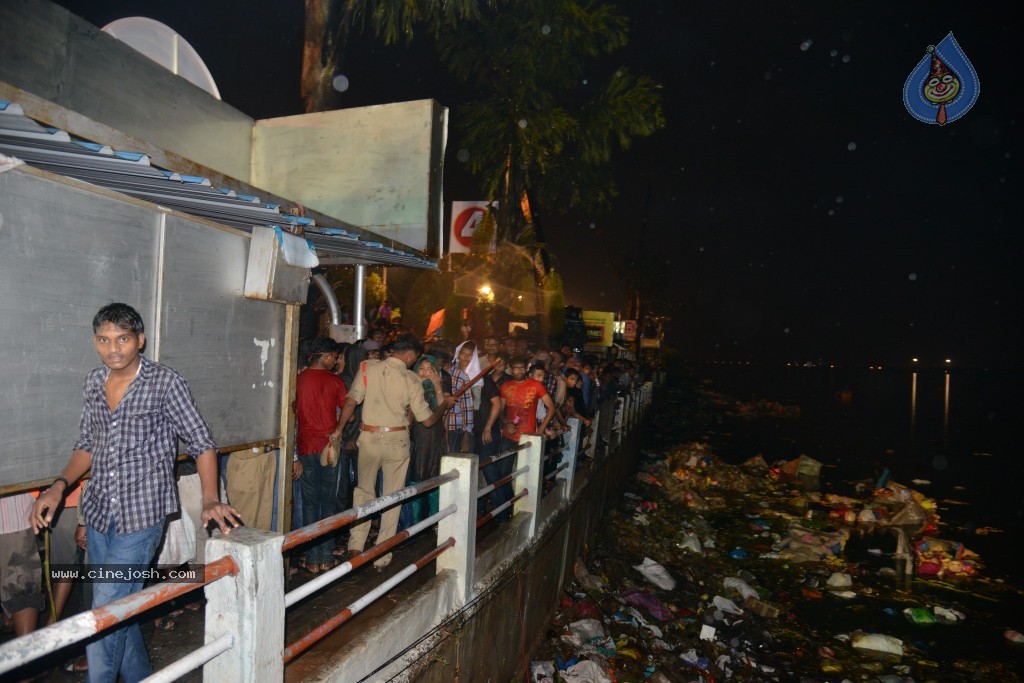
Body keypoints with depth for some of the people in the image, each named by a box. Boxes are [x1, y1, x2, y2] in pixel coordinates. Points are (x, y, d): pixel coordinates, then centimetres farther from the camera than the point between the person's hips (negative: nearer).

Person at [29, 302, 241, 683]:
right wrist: (60, 486, 1)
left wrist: (210, 501, -19)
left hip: (141, 515, -6)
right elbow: (87, 446, 17)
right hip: (98, 513, 6)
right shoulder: (93, 384, 6)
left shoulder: (165, 383, -11)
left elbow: (201, 444, -9)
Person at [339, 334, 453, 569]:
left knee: (364, 491, 20)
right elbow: (427, 419, -2)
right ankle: (382, 556, 17)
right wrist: (445, 405, 14)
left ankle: (356, 545, 17)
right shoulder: (411, 379, -6)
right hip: (397, 440, -1)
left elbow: (351, 402, -11)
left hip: (369, 437, 1)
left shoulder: (368, 368, -3)